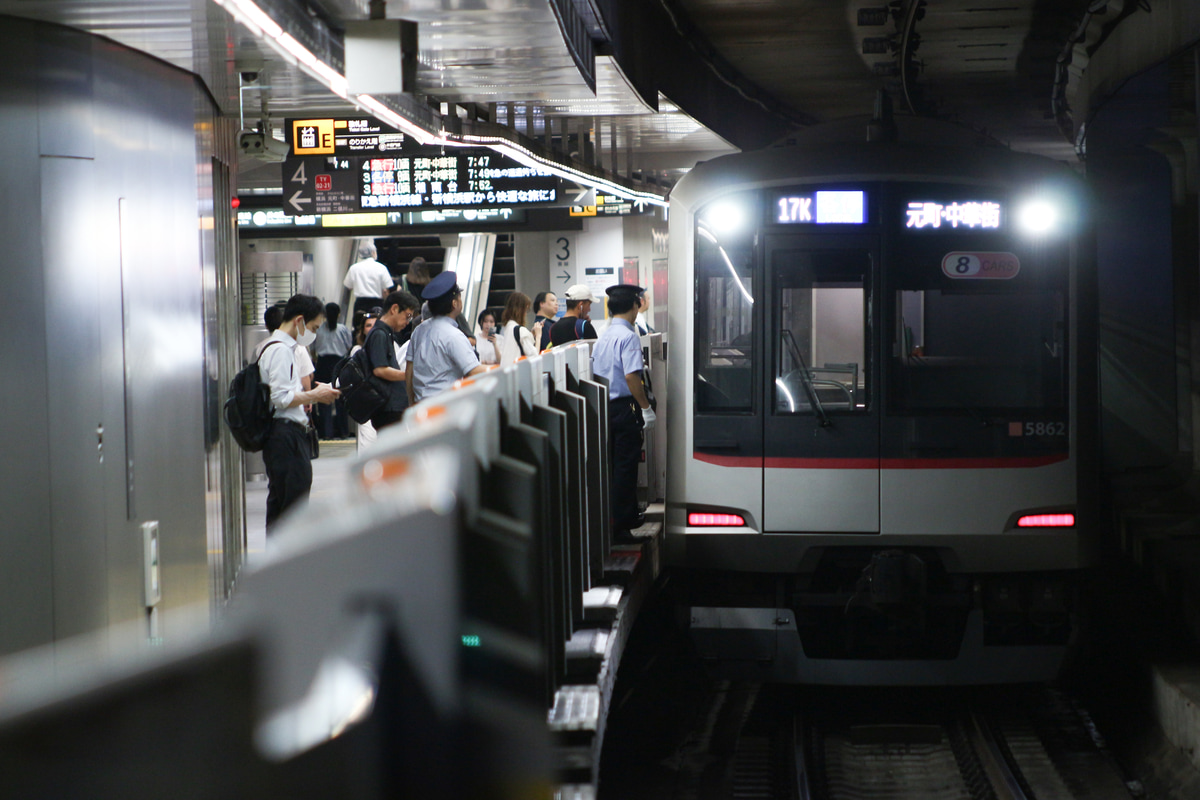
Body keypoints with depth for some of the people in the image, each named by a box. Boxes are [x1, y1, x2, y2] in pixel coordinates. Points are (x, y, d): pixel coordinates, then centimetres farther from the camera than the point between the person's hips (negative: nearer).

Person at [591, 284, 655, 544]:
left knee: (615, 464, 17)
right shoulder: (628, 337, -15)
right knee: (626, 466, -3)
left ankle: (629, 516, 30)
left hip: (604, 405, 8)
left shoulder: (603, 337, 10)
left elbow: (595, 373, 15)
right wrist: (646, 407, -17)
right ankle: (620, 528, -2)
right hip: (625, 406, -8)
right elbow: (631, 376, -23)